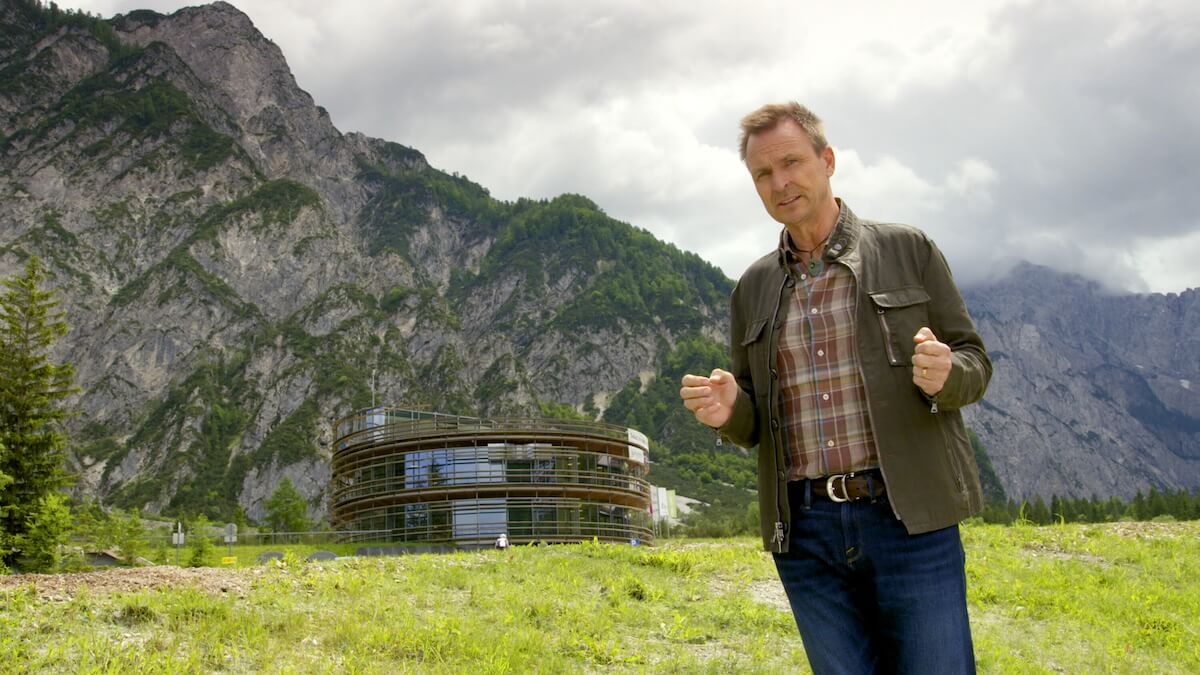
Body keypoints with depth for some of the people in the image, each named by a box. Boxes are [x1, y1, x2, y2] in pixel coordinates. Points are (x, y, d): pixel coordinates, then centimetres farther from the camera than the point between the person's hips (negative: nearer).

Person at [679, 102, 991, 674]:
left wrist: (944, 375, -18)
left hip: (908, 517, -3)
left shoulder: (907, 250, 3)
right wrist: (727, 410, -7)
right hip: (805, 530, 3)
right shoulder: (753, 288, 12)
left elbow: (974, 362, 6)